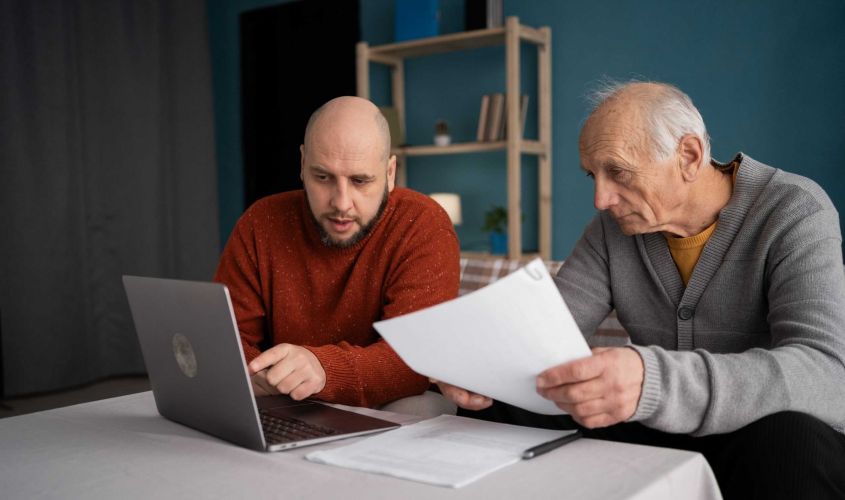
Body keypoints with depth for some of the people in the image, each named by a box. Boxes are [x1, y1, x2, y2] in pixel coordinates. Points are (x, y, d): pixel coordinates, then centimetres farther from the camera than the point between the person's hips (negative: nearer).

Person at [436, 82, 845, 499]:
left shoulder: (794, 214, -15)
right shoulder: (614, 226, -1)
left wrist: (654, 381, -48)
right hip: (658, 433, 3)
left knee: (788, 439, -38)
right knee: (498, 409, -16)